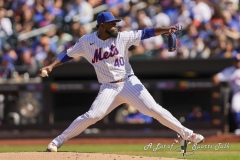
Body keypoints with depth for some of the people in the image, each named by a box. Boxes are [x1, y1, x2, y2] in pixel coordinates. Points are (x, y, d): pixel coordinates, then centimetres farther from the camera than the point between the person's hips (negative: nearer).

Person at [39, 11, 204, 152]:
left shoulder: (122, 37, -2)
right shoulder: (86, 41, 0)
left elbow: (145, 33, -6)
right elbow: (68, 54, 10)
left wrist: (165, 29, -20)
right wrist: (50, 67, 0)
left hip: (129, 83, 1)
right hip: (108, 88, -1)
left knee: (154, 109, -9)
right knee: (92, 116, -15)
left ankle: (186, 133, -1)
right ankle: (58, 141, -4)